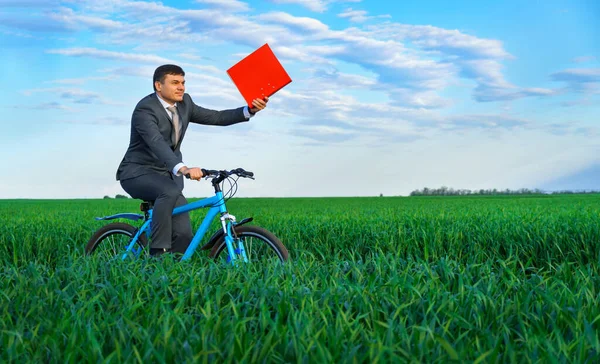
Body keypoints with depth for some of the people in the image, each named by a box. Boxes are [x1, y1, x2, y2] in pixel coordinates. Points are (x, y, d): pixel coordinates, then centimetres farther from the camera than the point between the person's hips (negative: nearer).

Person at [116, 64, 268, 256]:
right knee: (171, 191, -38)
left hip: (167, 174, 7)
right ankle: (158, 253, -30)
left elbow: (216, 117, 4)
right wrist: (183, 168, -53)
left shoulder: (184, 103, 3)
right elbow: (156, 142, -37)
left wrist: (251, 110, -12)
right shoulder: (145, 109, -21)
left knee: (184, 234, -9)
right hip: (138, 173, -7)